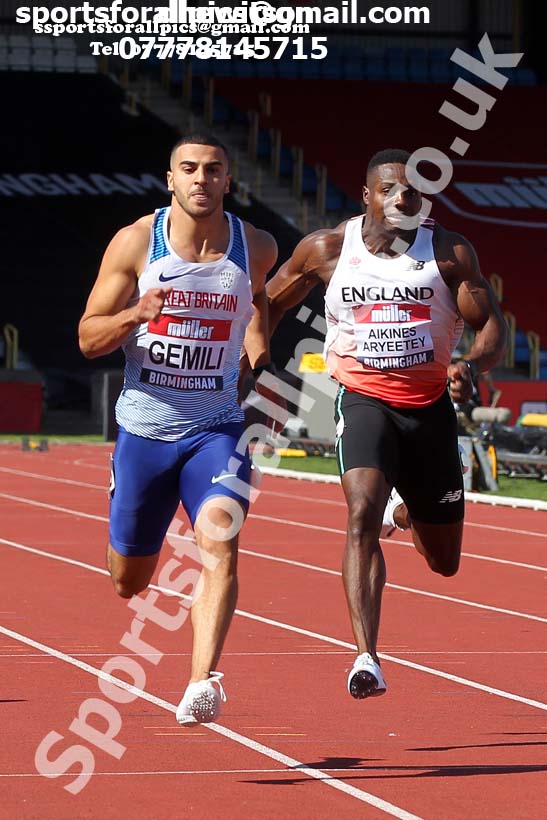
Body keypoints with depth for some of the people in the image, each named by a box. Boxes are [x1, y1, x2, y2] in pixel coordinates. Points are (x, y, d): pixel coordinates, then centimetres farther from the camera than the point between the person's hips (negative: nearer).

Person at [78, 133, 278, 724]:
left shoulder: (256, 248, -2)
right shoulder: (135, 243, -7)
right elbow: (88, 338, -5)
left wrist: (259, 355, 10)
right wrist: (136, 315, -24)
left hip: (216, 428, 0)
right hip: (144, 428, 0)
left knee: (220, 545, -25)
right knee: (128, 582, 12)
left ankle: (203, 682, -32)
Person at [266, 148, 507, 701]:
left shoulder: (450, 252, -3)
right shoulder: (327, 250, -3)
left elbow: (492, 329, -4)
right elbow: (268, 306, 12)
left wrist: (471, 367, -25)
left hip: (430, 406, 2)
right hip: (364, 401, -2)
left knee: (444, 562, 13)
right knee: (362, 514, -29)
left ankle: (404, 510, 50)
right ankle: (366, 658, -33)